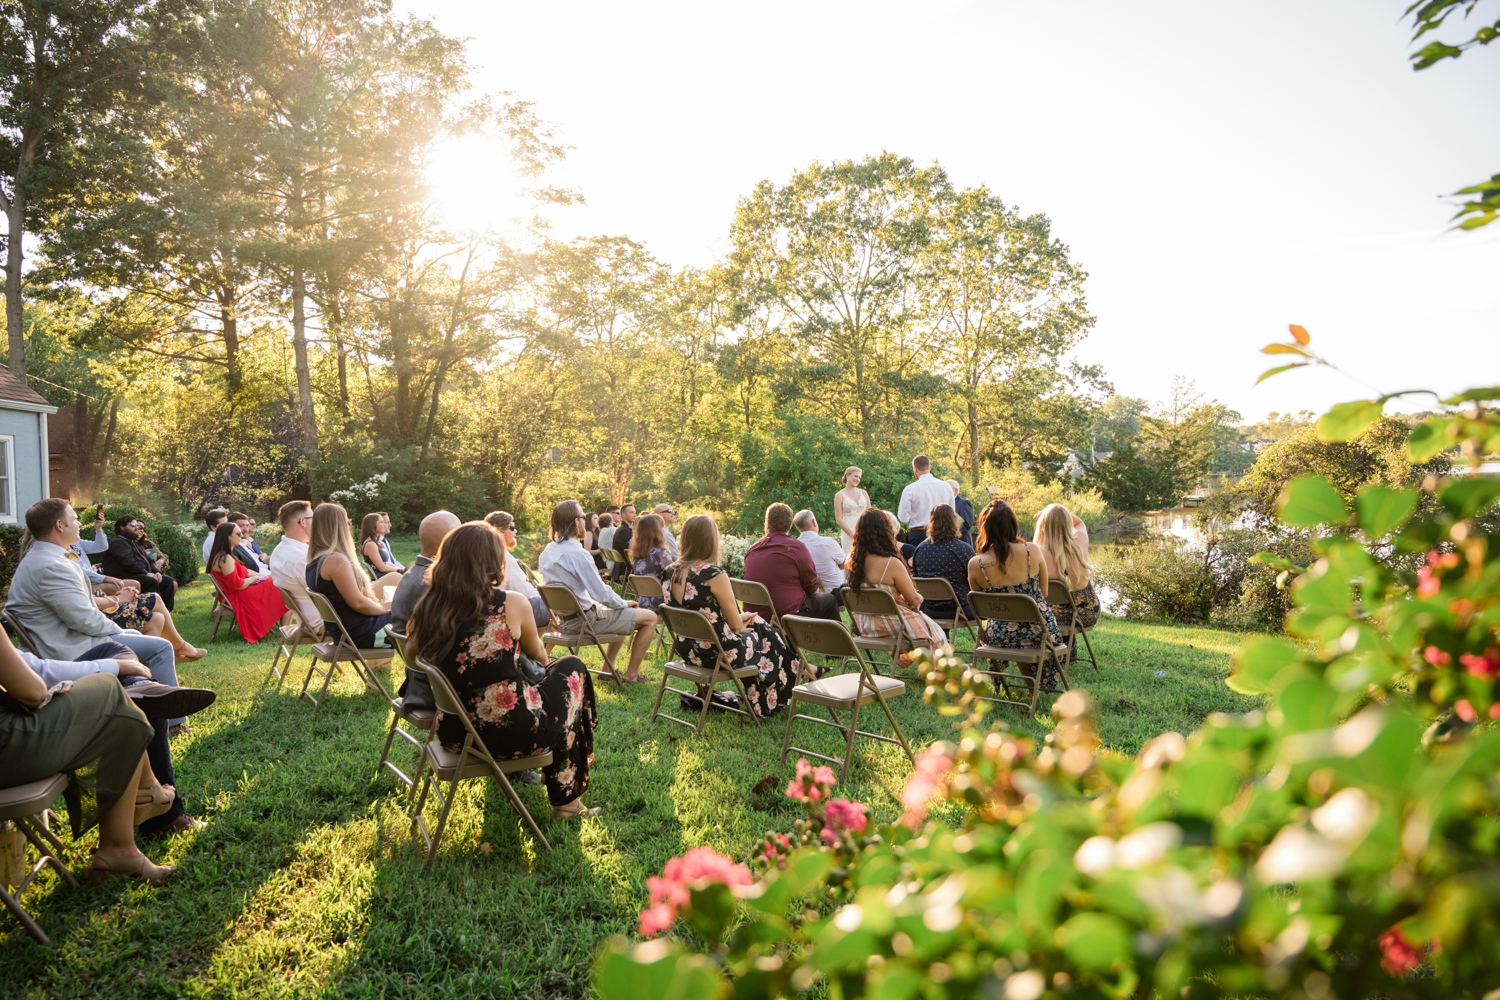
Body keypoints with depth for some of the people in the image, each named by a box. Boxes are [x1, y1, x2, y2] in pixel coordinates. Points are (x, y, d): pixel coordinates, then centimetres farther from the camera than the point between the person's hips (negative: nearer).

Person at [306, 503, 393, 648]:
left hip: (342, 632, 9)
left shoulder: (313, 562, 8)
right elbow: (358, 603, -22)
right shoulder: (336, 560, -21)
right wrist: (383, 608, -5)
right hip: (359, 632, -9)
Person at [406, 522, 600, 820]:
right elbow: (539, 657, 4)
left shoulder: (428, 608, -5)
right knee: (571, 670, 22)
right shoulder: (511, 604, -13)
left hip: (455, 735, 5)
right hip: (513, 732, -5)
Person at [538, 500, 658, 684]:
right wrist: (624, 603, -2)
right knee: (650, 618, 1)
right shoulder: (577, 554, -25)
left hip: (564, 620, 9)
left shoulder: (547, 552, 2)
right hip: (584, 621, -9)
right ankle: (632, 675, 7)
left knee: (622, 613, 30)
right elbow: (602, 594, -22)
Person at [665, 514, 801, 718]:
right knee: (763, 634, 22)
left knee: (756, 623, 25)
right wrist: (742, 621, 9)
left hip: (688, 650, 7)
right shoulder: (714, 573, -24)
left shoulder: (674, 572, -1)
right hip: (718, 651, -7)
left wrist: (739, 618, 16)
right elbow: (735, 625, -14)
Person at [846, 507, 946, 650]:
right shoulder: (892, 563, -26)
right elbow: (914, 600, -13)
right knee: (933, 630, 20)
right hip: (891, 626, -7)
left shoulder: (853, 560, -8)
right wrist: (919, 597, 8)